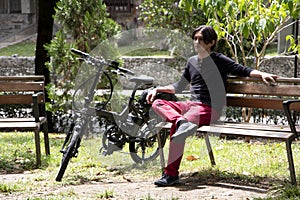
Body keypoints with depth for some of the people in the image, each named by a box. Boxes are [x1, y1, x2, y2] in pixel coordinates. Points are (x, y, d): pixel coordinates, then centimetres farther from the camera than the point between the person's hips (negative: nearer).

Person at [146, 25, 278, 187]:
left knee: (176, 130, -30)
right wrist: (157, 89, 20)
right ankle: (181, 121, -39)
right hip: (191, 105, 7)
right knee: (157, 103, -15)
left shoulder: (218, 60, 1)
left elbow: (243, 70, -7)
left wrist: (262, 74, -25)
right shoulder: (192, 61, 21)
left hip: (209, 108, -7)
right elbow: (179, 87, 30)